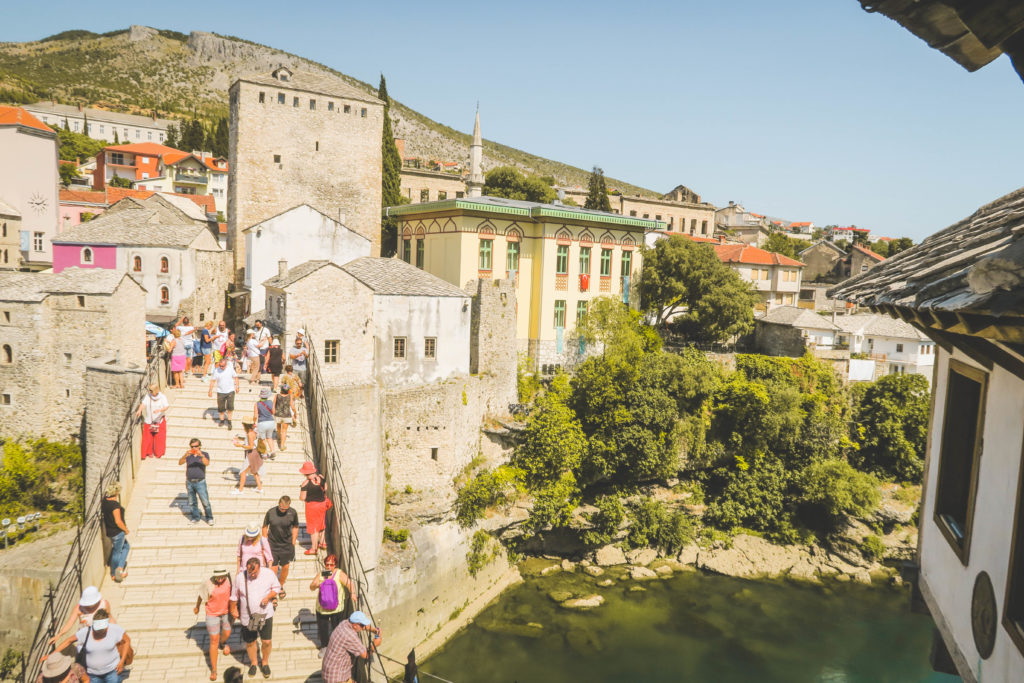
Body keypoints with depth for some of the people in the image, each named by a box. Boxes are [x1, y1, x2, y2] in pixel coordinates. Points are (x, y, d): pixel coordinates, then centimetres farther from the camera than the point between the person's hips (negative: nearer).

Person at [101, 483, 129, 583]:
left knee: (126, 546, 21)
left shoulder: (104, 501, -2)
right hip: (117, 532, -8)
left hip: (109, 530, 8)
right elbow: (118, 521, -26)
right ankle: (114, 574, 15)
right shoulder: (115, 505, -27)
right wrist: (126, 530, -11)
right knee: (117, 552, 7)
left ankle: (120, 567, 22)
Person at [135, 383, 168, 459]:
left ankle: (158, 453, 21)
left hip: (159, 420, -1)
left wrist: (160, 410, -39)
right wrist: (139, 410, -40)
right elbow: (143, 403, -20)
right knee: (148, 437, 4)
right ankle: (149, 452, 21)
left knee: (159, 438, 5)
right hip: (149, 420, 1)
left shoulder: (162, 397, -9)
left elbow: (167, 406, -20)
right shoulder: (147, 396, -6)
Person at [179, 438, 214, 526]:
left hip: (200, 482, -3)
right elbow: (180, 462, -9)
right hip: (189, 482, 3)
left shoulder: (204, 454, -3)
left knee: (205, 501, -4)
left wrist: (201, 455, -38)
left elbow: (207, 463, -21)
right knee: (192, 502, 10)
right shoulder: (188, 455, 5)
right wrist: (185, 456, -29)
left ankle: (209, 518, 8)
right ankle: (195, 518, 21)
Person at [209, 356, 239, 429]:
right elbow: (213, 381, 2)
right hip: (220, 392, 1)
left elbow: (235, 377, 8)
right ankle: (221, 420, 28)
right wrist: (210, 390, -1)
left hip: (230, 391, -1)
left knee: (230, 406, -8)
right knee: (221, 408, 7)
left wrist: (236, 386, 3)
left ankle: (229, 421, 7)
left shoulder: (230, 369, -5)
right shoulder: (216, 371, -6)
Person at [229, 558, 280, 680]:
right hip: (247, 616, 1)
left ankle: (265, 663, 30)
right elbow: (234, 596, 2)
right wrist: (233, 610, 11)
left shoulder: (268, 574, -13)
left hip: (265, 614, 0)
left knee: (266, 641, 3)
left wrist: (268, 597, -17)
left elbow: (277, 587, 0)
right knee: (250, 642, 15)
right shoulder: (240, 577, -14)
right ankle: (253, 663, 42)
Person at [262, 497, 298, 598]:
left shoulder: (293, 513, -12)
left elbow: (295, 528, 3)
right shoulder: (270, 512, -14)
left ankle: (281, 587, 39)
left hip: (287, 545, 1)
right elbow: (265, 527, 1)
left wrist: (293, 544, 4)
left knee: (285, 567, 13)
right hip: (273, 545, -1)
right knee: (273, 569, 1)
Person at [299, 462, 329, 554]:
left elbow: (302, 498, -18)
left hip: (312, 505, -6)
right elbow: (325, 489, 7)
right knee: (321, 524, 24)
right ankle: (322, 543, 39)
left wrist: (301, 489, 0)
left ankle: (313, 548, 18)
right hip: (322, 503, 6)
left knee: (313, 527, 7)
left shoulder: (306, 483, -23)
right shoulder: (321, 478, -7)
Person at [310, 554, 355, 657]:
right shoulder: (320, 574, 3)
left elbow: (349, 584, -19)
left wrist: (352, 593, -37)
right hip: (322, 609, 3)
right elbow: (311, 587, 2)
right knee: (323, 629, 12)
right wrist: (316, 585, -21)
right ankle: (324, 647, 36)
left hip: (337, 609, -3)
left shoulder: (339, 574, -8)